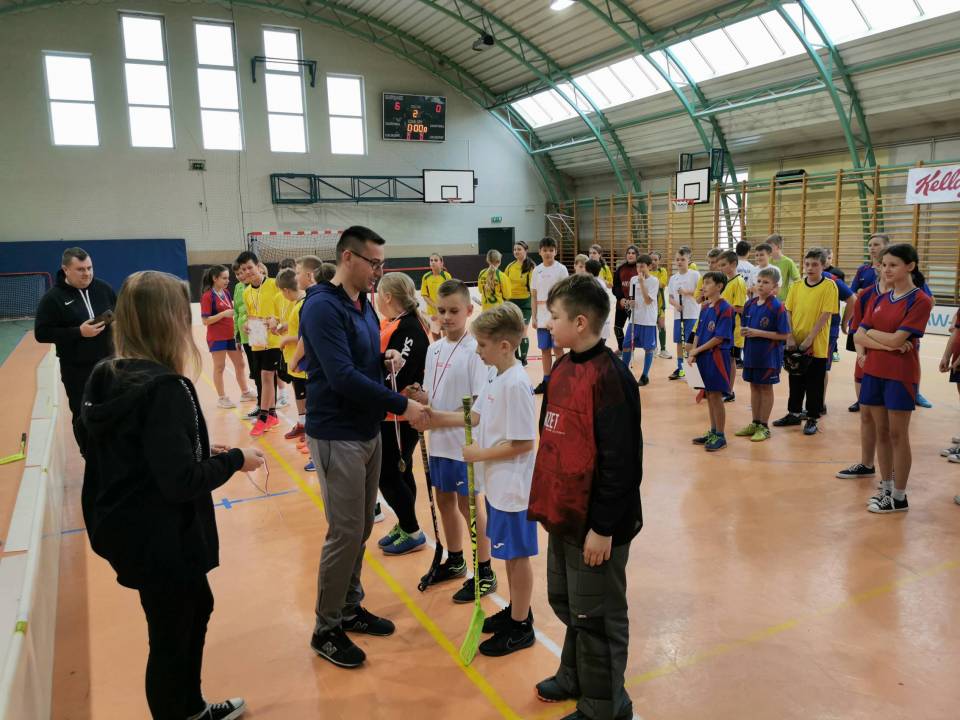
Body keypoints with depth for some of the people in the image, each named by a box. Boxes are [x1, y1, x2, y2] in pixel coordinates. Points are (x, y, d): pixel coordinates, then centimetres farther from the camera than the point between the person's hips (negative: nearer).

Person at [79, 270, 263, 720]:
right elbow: (181, 481, -28)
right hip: (162, 539, -9)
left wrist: (202, 452, 9)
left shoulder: (105, 378, 1)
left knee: (196, 607, 27)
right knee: (171, 638, 11)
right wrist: (234, 460, -13)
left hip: (128, 529, 9)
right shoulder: (165, 387, -26)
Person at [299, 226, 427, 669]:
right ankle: (326, 629, 15)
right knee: (345, 533, -1)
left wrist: (386, 359, -3)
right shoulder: (322, 307, -19)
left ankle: (350, 607, 32)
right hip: (337, 435, -8)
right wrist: (401, 405, -23)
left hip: (368, 431, 9)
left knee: (362, 528, 16)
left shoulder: (363, 303, 9)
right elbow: (342, 376, -27)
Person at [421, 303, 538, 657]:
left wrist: (481, 454, -16)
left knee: (518, 554, 7)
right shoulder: (495, 377, 4)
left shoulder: (516, 384, -24)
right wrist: (437, 418, 8)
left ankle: (520, 627, 23)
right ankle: (516, 611, 39)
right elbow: (477, 415, 13)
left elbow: (523, 443, -24)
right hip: (497, 482, 9)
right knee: (508, 552, 21)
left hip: (513, 486, -9)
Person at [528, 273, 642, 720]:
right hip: (564, 514, 9)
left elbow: (620, 461, -21)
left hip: (594, 522, -9)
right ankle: (575, 677, 45)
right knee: (565, 601, 23)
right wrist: (547, 501, 15)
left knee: (595, 615, 7)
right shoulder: (564, 368, 6)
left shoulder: (609, 377, -21)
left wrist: (604, 528, -18)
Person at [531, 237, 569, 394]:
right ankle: (546, 381, 17)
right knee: (544, 349, 9)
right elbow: (534, 296, 9)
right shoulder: (537, 270, 7)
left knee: (557, 348, 0)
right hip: (542, 317, 4)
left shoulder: (561, 269, -3)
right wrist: (534, 317, 5)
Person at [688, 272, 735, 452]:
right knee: (709, 395, 14)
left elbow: (719, 338, -16)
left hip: (717, 357, -7)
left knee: (716, 396, -1)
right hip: (703, 357, 7)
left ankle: (720, 436, 9)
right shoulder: (704, 307, 10)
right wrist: (692, 354, -2)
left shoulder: (725, 308, -14)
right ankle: (713, 432, 25)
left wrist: (697, 350, -11)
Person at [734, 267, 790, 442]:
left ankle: (764, 427, 17)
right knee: (754, 387, 14)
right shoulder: (750, 304, 3)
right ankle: (755, 424, 27)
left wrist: (758, 333, -21)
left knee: (766, 388, 6)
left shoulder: (777, 307, -15)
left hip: (768, 356, -6)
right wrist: (745, 331, -8)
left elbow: (784, 335, -16)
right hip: (751, 353, 6)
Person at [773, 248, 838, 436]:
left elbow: (825, 315, -13)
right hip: (796, 344, 4)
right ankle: (794, 413, 29)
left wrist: (809, 339, -17)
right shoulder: (797, 286, 5)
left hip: (817, 346, -4)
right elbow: (788, 312, 5)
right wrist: (790, 337, -6)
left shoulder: (829, 286, -8)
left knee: (814, 384, 5)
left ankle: (812, 419, 17)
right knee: (795, 381, 15)